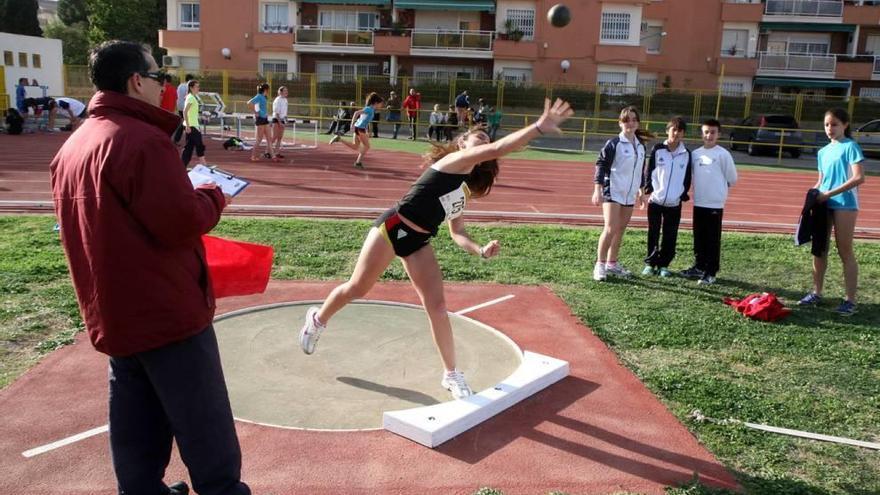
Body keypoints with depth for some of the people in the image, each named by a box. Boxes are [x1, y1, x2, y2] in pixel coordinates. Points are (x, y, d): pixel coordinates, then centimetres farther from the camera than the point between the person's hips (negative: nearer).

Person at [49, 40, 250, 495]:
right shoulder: (142, 139, -19)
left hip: (112, 316, 9)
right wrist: (213, 196, -3)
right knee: (206, 430, 4)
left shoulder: (71, 147, 11)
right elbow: (182, 222, -21)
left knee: (136, 432, 18)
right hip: (167, 312, -9)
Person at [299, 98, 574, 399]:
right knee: (357, 289, 7)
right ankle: (318, 319, 37)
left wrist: (480, 250, -5)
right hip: (393, 228, -7)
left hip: (419, 244, 8)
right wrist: (540, 127, -32)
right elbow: (498, 150, -25)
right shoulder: (454, 160, -9)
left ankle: (451, 375, 13)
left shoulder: (466, 190, 14)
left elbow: (457, 232, 14)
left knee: (437, 308, 1)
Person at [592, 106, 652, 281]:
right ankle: (600, 265, -5)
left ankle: (612, 264, 20)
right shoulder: (614, 143, -9)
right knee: (610, 229, -14)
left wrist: (641, 189, 21)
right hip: (612, 192, -6)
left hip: (629, 194, 7)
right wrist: (597, 189, -17)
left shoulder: (641, 145, 10)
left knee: (620, 230, 10)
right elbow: (601, 164, -11)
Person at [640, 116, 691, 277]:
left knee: (670, 237, 4)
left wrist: (683, 195, 2)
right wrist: (648, 190, -7)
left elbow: (687, 177, 8)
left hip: (674, 203, 1)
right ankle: (650, 263, 15)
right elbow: (648, 171, 1)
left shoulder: (686, 154, 4)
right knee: (653, 234, 5)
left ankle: (663, 265, 16)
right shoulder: (657, 149, -1)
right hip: (655, 200, -1)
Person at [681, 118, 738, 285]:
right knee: (699, 238, 13)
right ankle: (699, 267, 25)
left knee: (713, 240, 0)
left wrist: (719, 188, 10)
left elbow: (732, 178, -1)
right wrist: (702, 187, 10)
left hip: (715, 204, -4)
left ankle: (711, 272, 5)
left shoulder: (723, 154, -7)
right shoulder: (695, 153, 5)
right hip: (698, 202, 5)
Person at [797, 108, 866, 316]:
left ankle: (850, 301, 4)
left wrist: (830, 193, -18)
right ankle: (816, 293, 20)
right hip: (824, 205, 6)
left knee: (845, 252, -3)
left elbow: (859, 178, -15)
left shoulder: (850, 147, -6)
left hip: (844, 204, -6)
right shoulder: (823, 152, 14)